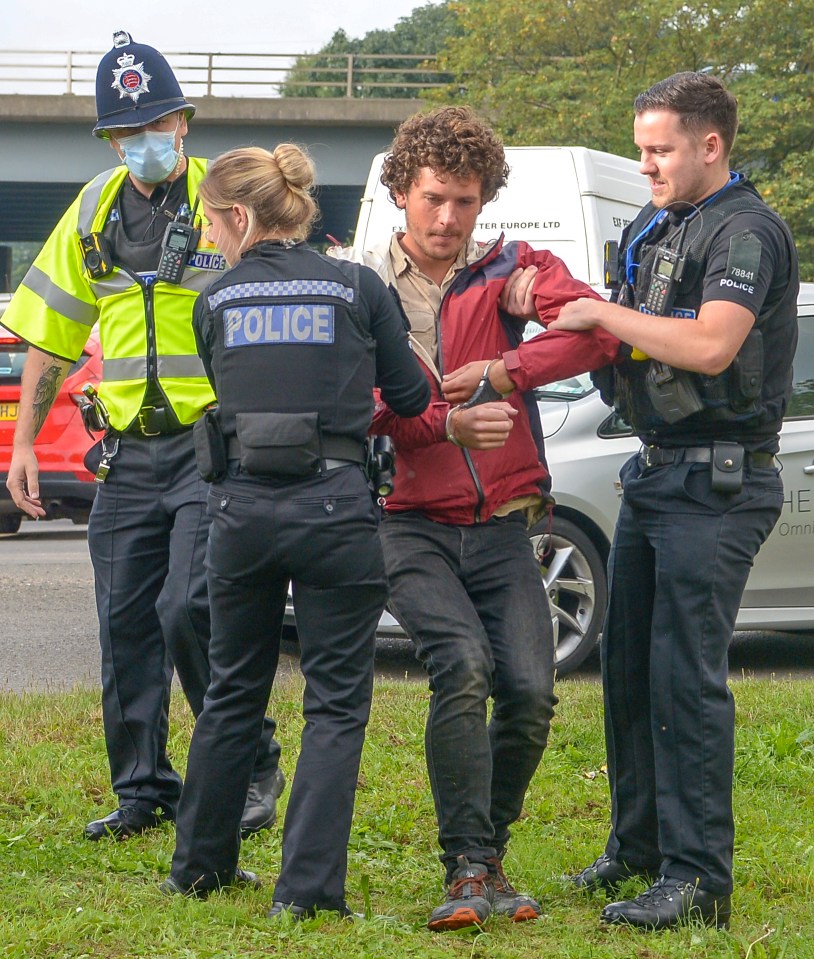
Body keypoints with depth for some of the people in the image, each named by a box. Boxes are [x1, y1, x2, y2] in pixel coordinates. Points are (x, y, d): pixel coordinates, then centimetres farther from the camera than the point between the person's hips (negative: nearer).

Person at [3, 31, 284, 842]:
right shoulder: (95, 212, 11)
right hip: (131, 453, 5)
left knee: (189, 609, -16)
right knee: (126, 624, 6)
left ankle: (252, 769, 1)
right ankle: (143, 792, 17)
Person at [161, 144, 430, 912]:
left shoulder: (216, 302, 5)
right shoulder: (356, 287, 1)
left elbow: (228, 398, 12)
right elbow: (411, 398, 5)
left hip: (242, 505, 2)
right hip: (334, 505, -2)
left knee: (232, 692, 18)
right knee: (335, 704, 3)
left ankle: (200, 865, 29)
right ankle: (307, 887, -4)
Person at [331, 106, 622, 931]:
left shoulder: (510, 271, 8)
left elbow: (596, 330, -10)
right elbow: (361, 412, -6)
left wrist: (502, 375, -16)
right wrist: (449, 425, -20)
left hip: (501, 527, 2)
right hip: (409, 525, -2)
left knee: (530, 691, -11)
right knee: (463, 664, -24)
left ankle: (489, 855, 13)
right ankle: (468, 871, -20)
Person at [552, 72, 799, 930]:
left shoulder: (747, 232, -13)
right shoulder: (654, 229, 16)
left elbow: (710, 345, -27)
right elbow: (618, 343, 22)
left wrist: (606, 313, -17)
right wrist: (561, 311, 3)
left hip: (715, 487, -9)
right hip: (654, 472, 9)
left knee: (686, 675, -11)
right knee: (627, 666, 13)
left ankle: (697, 878, -8)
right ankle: (638, 844, 26)